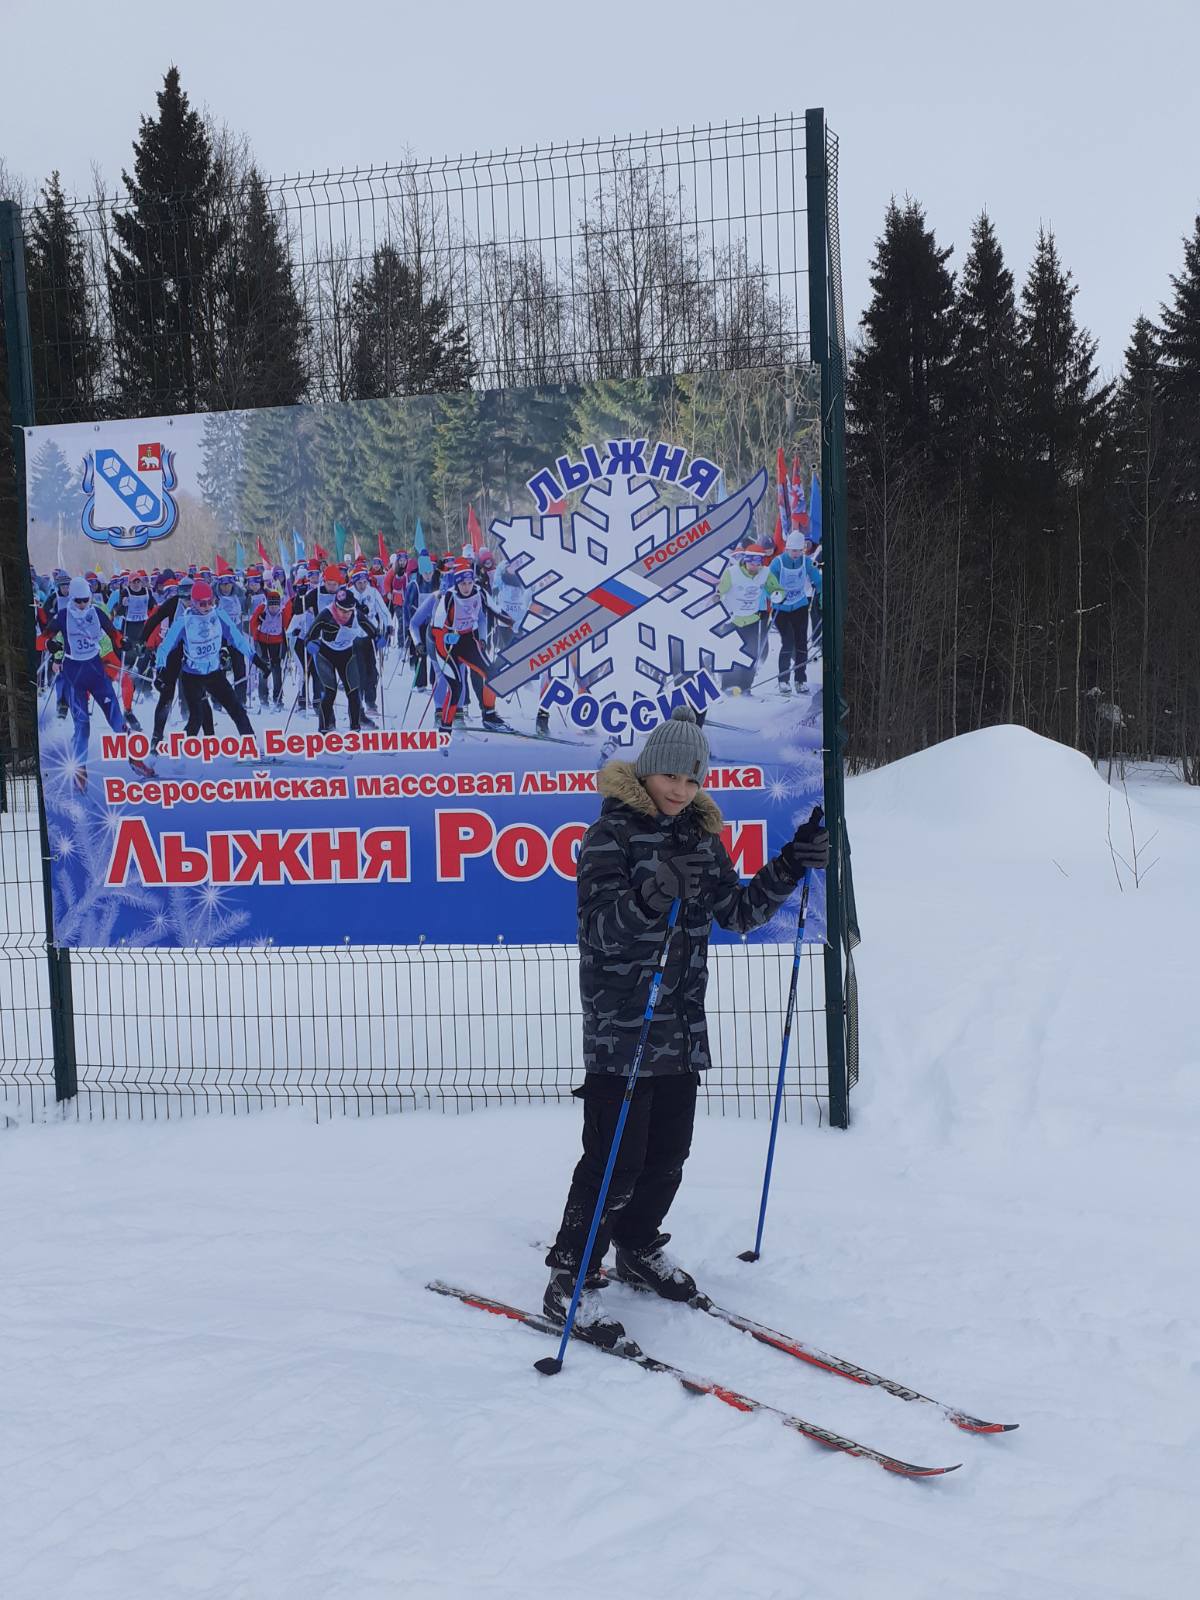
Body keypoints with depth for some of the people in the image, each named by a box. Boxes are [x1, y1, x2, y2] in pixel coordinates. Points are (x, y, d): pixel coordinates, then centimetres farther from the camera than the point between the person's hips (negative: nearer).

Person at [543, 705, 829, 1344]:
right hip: (620, 1029, -7)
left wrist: (791, 866, 5)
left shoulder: (700, 835, 11)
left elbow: (738, 913, 16)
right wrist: (657, 891, -39)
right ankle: (570, 1280, 6)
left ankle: (639, 1247, 35)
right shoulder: (611, 834, -10)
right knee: (616, 1159, -6)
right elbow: (604, 926, -20)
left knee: (668, 1154, 14)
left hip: (683, 1027, 7)